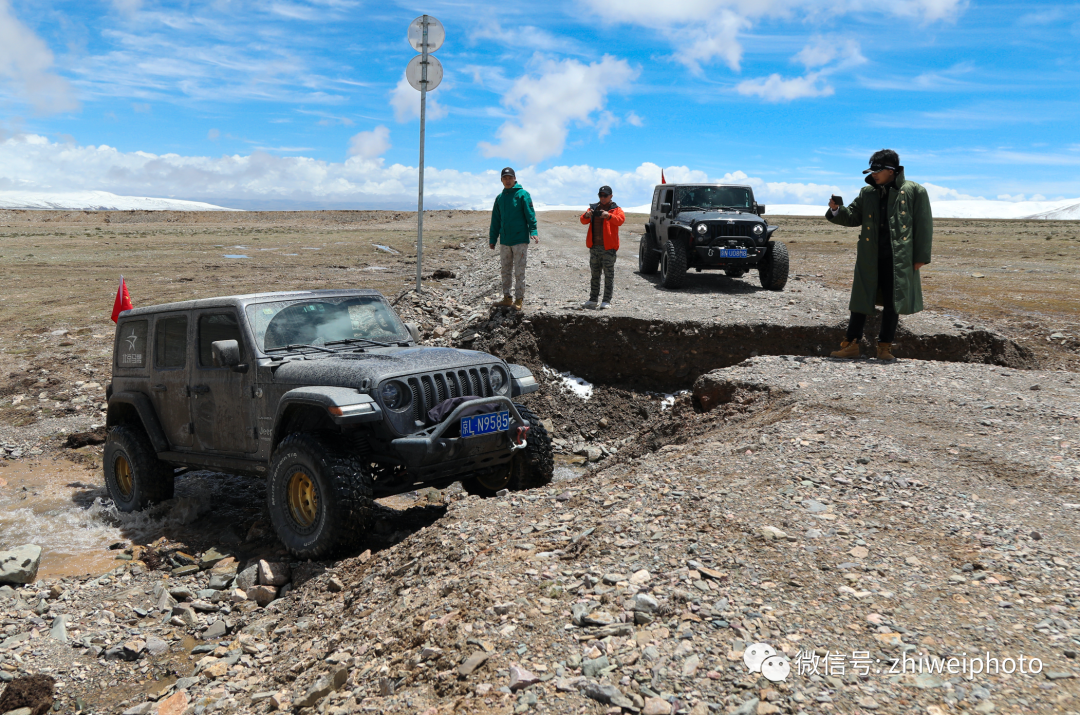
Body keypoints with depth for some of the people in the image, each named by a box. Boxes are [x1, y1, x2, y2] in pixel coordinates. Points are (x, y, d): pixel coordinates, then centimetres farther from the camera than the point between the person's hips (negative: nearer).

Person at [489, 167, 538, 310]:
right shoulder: (500, 198, 13)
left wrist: (533, 231, -22)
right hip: (505, 240, 6)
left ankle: (519, 299, 4)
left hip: (520, 239, -5)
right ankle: (506, 298, 18)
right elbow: (495, 220, 17)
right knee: (506, 271, 10)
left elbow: (530, 214, -9)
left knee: (519, 272, -1)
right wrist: (492, 239, 16)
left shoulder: (522, 194, -2)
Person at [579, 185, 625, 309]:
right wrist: (586, 216, -20)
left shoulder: (616, 209, 3)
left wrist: (609, 216, -35)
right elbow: (583, 221, 4)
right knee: (595, 274, 11)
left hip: (608, 247, -4)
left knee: (609, 274, -4)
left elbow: (621, 219, -17)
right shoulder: (593, 207, 14)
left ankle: (606, 301, -2)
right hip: (594, 246, 4)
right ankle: (593, 299, 17)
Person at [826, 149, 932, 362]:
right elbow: (854, 217, 12)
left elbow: (923, 225, -1)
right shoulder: (867, 193, 11)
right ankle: (851, 344, 11)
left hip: (899, 259, -3)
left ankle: (885, 347, 15)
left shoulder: (914, 191, 0)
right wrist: (837, 210, -10)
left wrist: (920, 256, -5)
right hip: (869, 258, 3)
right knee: (862, 301, 5)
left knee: (892, 304, 5)